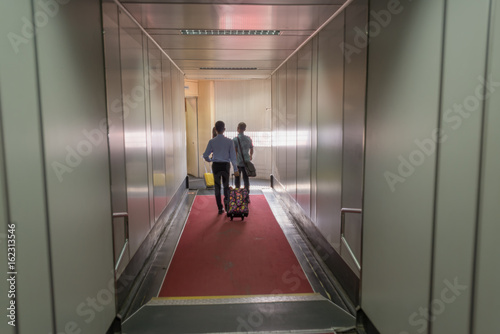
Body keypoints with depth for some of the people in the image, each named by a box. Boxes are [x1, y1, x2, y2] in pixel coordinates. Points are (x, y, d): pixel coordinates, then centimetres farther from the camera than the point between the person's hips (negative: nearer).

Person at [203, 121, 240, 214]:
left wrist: (210, 160, 20)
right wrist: (235, 169, -5)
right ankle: (227, 203, 1)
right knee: (226, 186, 16)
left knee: (217, 187, 9)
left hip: (215, 165, 0)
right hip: (226, 165, 0)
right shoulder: (229, 141, -6)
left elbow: (205, 155, -2)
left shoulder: (212, 141, -5)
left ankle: (220, 208, 12)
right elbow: (233, 156, -7)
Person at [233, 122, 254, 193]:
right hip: (246, 161, 3)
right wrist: (250, 156, 31)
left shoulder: (235, 139, -9)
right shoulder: (249, 139, 3)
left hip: (238, 162, -3)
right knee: (246, 178, 8)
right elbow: (251, 150, 12)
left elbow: (235, 151, -14)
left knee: (237, 178, 8)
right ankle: (247, 192, 11)